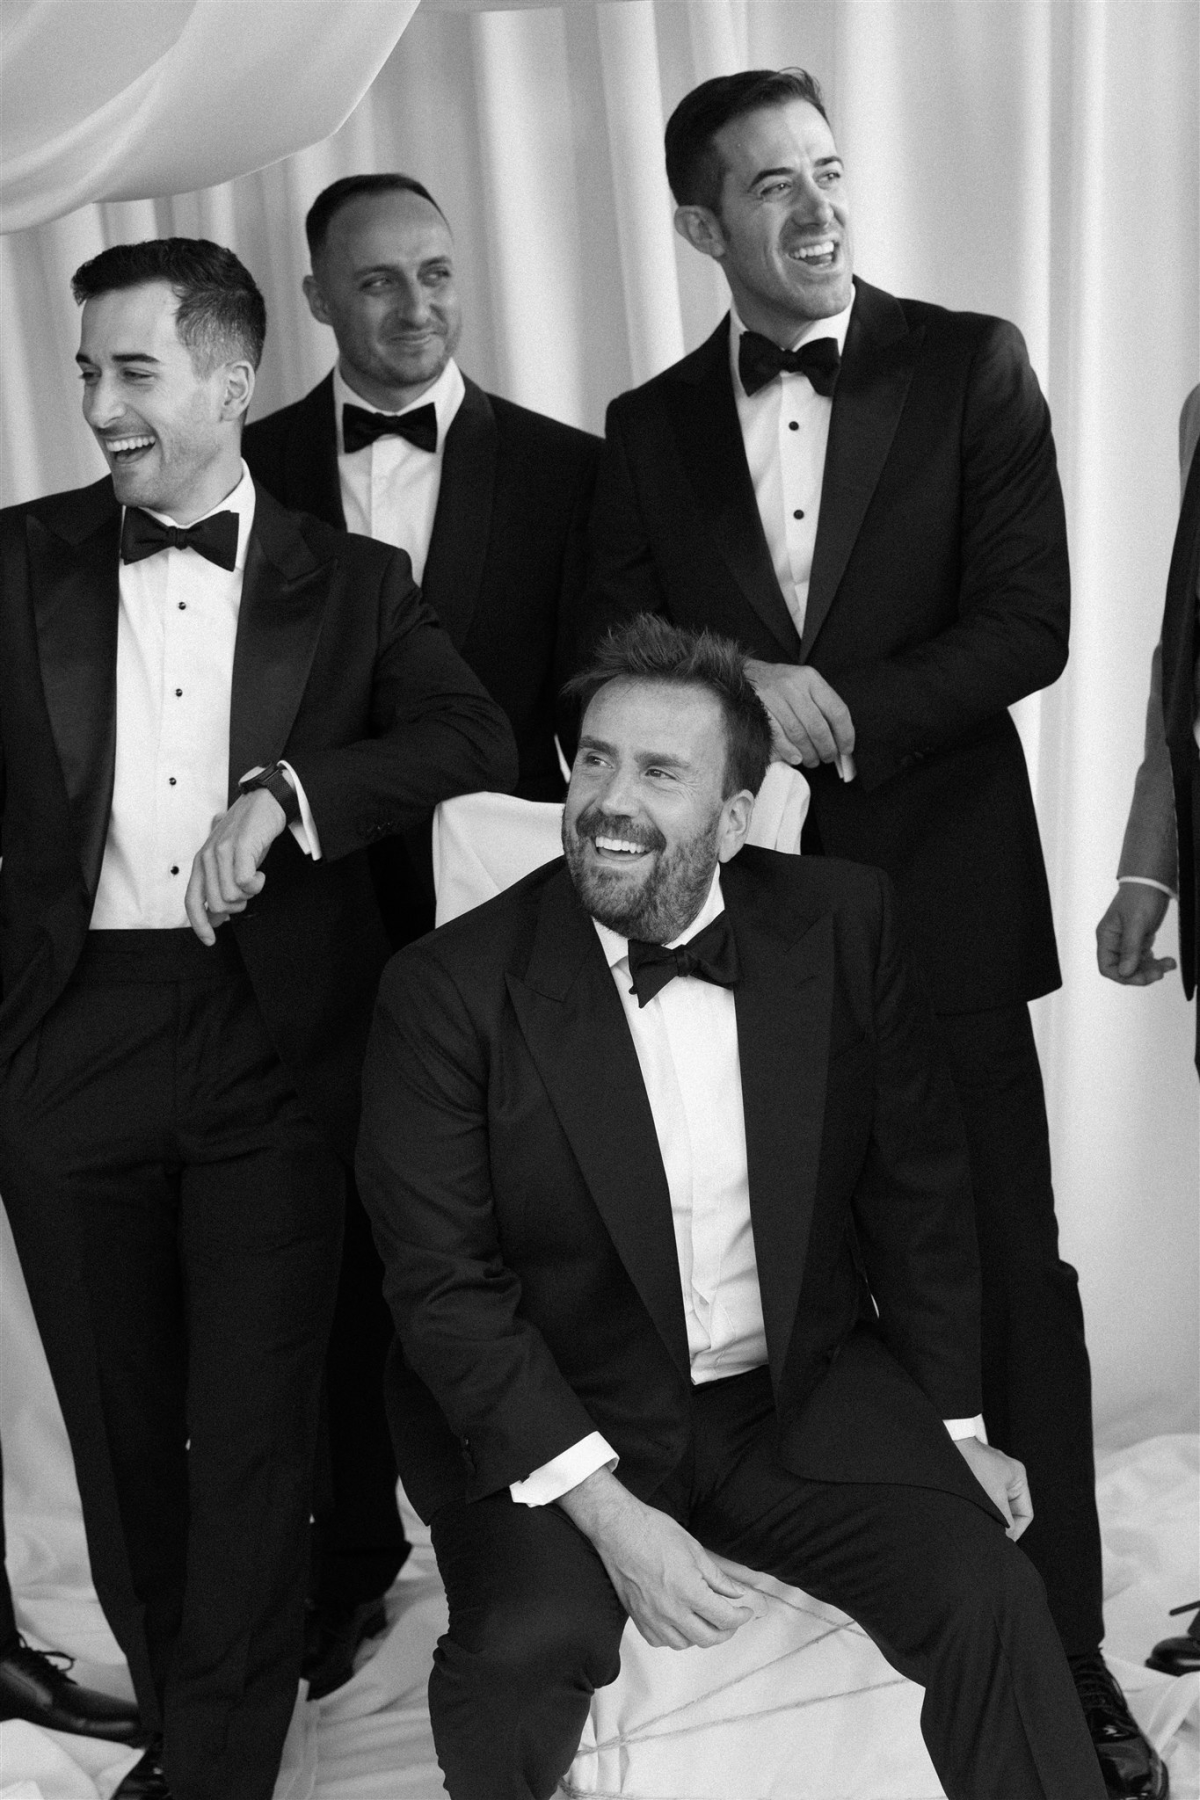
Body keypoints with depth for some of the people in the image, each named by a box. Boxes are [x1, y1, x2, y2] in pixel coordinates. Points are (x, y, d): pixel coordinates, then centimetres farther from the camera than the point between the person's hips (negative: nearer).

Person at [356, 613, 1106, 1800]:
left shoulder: (842, 927, -3)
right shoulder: (449, 989, -12)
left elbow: (915, 1189, 6)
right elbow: (445, 1286, -12)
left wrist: (955, 1422, 6)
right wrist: (606, 1513, -20)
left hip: (806, 1394, 2)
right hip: (551, 1419, -2)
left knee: (990, 1602, -19)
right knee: (523, 1648, -26)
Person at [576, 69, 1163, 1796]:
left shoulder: (971, 365, 1)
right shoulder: (649, 425, 9)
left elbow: (1028, 623, -6)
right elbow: (611, 655, 5)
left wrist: (840, 720, -16)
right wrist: (741, 697, -14)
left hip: (938, 899, -2)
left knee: (1009, 1278, 2)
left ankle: (1067, 1647, 15)